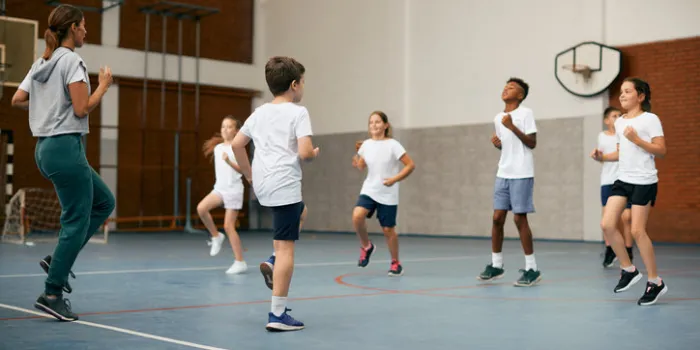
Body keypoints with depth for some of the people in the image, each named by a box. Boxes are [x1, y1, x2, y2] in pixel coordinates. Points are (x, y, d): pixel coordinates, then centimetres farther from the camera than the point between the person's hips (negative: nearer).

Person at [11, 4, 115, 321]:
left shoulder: (41, 63, 14)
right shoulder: (71, 60, -12)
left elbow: (17, 100, 16)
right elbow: (82, 109, -17)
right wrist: (104, 84, -4)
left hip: (46, 148, 9)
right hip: (66, 147, -9)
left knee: (104, 202, 18)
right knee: (76, 221, -2)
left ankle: (58, 259, 13)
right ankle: (52, 294, 2)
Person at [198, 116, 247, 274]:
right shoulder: (217, 148, 9)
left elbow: (241, 169, -20)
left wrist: (229, 161, -35)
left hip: (234, 190, -6)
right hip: (219, 188, 6)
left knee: (228, 226, -6)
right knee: (201, 208, -21)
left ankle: (240, 262, 4)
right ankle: (216, 236, 2)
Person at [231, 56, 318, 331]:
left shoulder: (260, 112, 14)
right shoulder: (298, 112, -5)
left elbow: (236, 144, 14)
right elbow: (304, 152, -15)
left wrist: (248, 173, 21)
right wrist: (314, 154, 6)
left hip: (262, 185, 8)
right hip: (285, 185, -7)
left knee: (300, 210, 34)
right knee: (286, 248, -5)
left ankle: (274, 261, 16)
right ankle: (278, 314, -6)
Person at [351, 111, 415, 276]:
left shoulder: (392, 145, -10)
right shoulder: (366, 144, 3)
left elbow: (410, 165, -10)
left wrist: (395, 179, -20)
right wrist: (357, 163, -5)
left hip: (388, 195, -3)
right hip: (369, 190, 3)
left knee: (388, 230, 2)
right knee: (357, 216, -23)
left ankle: (396, 263, 23)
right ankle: (366, 246, 3)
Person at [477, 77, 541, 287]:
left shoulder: (525, 113, -6)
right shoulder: (498, 118, 14)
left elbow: (532, 143, -11)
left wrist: (513, 127, -20)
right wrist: (496, 142, 2)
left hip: (521, 175, -6)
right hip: (502, 174, 6)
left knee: (519, 219, -6)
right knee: (497, 218, 4)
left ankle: (532, 269, 4)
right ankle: (496, 265, 14)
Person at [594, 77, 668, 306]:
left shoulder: (650, 119, -7)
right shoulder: (619, 122, 13)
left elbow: (661, 151, -13)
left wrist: (637, 139, -22)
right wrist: (604, 157, 5)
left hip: (644, 181, -7)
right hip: (623, 180, 7)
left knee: (637, 231, -8)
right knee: (607, 224, -5)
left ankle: (655, 282, 6)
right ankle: (628, 270, 14)